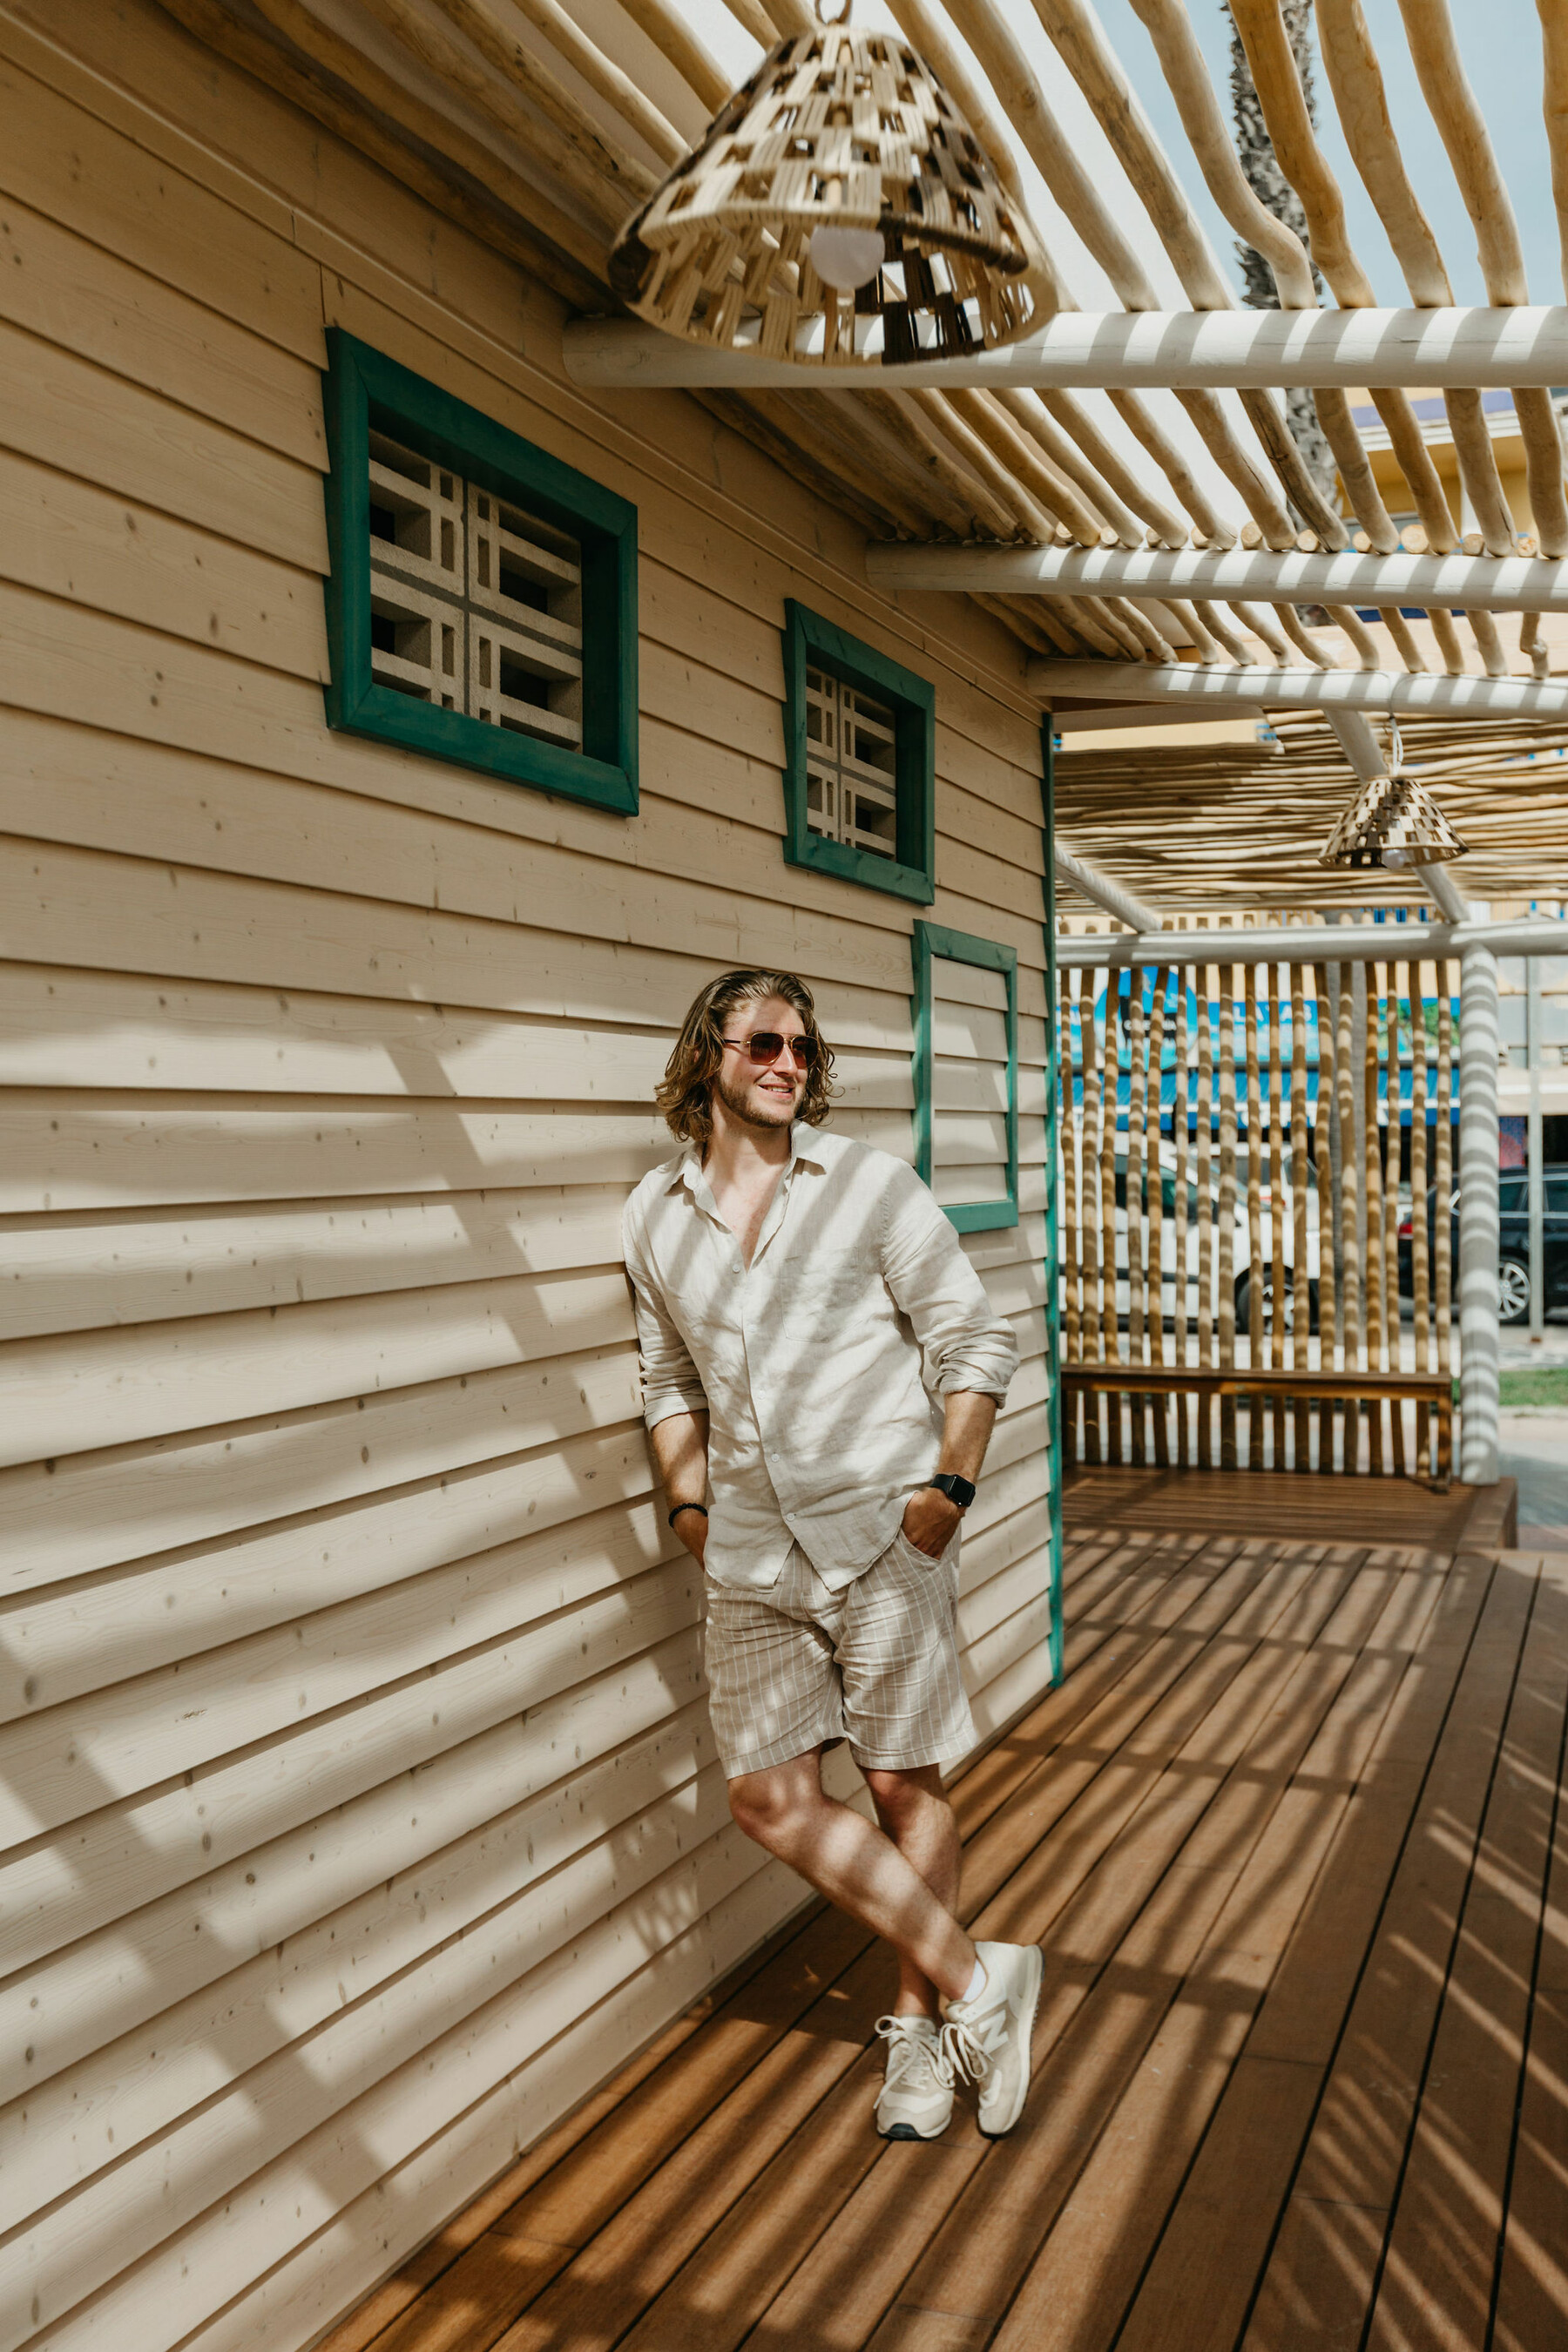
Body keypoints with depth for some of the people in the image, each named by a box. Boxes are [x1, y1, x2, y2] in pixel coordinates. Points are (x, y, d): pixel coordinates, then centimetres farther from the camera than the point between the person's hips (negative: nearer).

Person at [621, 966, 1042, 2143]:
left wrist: (949, 1485, -11)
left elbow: (977, 1340, -2)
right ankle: (976, 1979, 13)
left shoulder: (869, 1184, -4)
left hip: (883, 1534, -3)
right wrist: (689, 1503, 10)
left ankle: (923, 2019, 27)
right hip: (753, 1556, 4)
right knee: (771, 1796, 0)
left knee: (906, 1786, 6)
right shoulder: (657, 1212, 7)